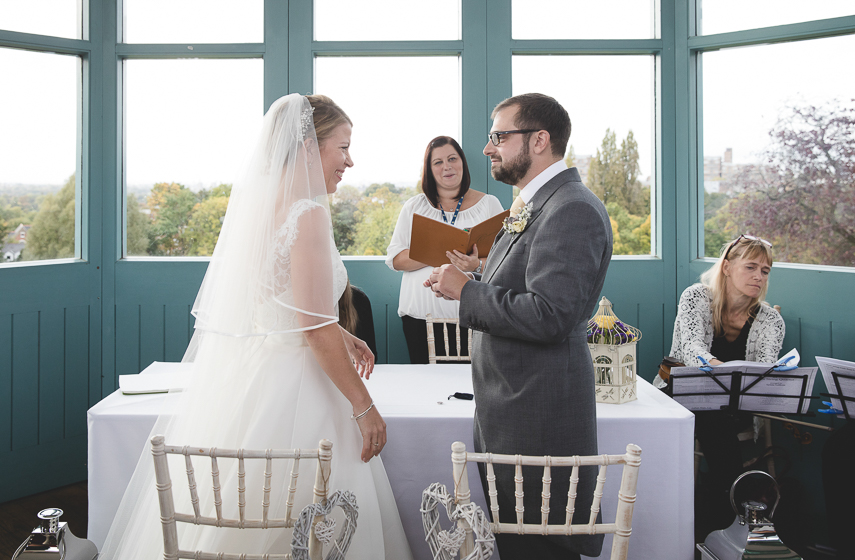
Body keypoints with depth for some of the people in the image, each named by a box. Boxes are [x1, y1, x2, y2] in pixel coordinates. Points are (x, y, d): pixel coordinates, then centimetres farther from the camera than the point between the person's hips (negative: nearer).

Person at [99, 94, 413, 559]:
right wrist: (364, 407, -13)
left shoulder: (252, 198, 9)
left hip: (232, 377, 9)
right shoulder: (307, 213, -17)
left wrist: (339, 338, 19)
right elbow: (317, 330, -20)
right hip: (284, 384, -9)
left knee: (224, 515, 17)